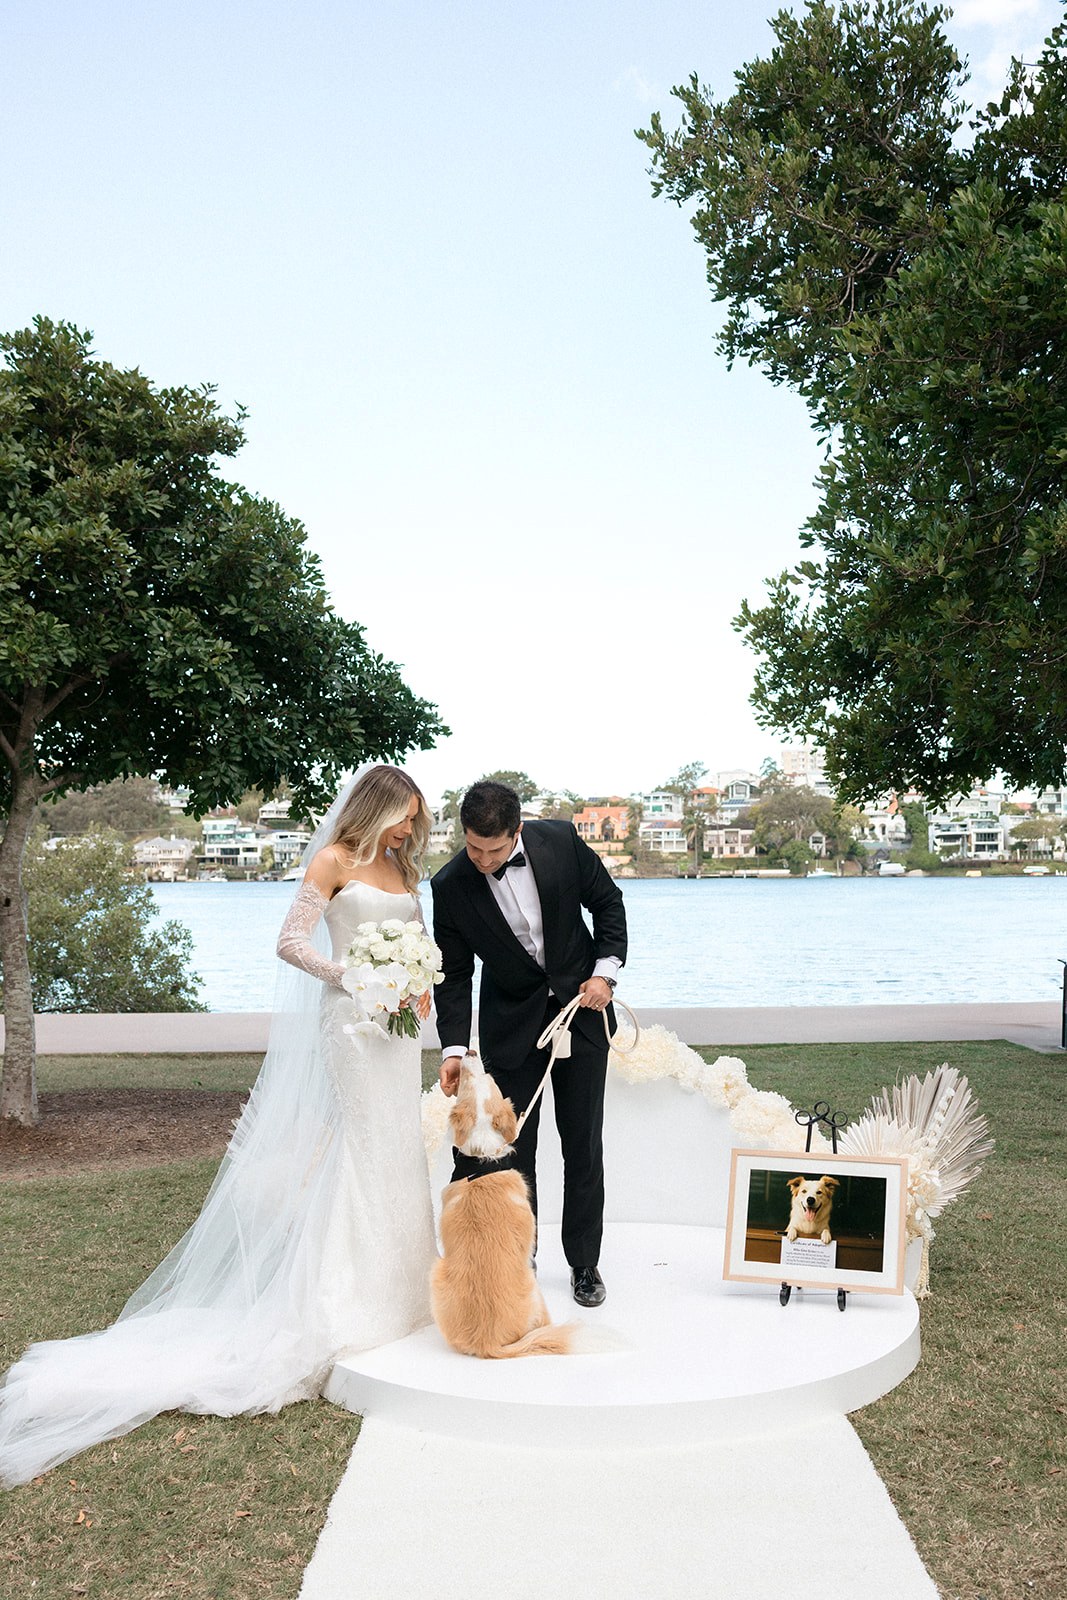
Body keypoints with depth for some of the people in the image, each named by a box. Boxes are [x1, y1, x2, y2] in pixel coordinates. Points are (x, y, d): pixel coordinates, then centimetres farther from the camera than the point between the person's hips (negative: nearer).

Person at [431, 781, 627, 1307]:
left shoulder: (562, 841, -15)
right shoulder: (450, 886, -16)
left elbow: (607, 902, 1)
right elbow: (454, 975, -9)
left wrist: (606, 971, -8)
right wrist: (454, 1048, -17)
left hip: (582, 1008, 1)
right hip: (511, 1024, 0)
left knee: (584, 1146, 6)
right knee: (513, 1149, 3)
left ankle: (585, 1263, 20)